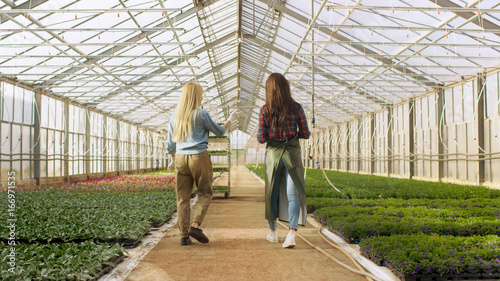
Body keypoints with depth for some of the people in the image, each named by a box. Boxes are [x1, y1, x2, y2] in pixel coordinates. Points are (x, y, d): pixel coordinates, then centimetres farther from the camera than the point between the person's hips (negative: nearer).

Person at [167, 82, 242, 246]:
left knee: (182, 198, 6)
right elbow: (219, 131, 8)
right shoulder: (201, 114, -5)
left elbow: (170, 143, 14)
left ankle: (184, 235, 7)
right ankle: (195, 225, -7)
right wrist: (231, 119, 23)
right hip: (199, 158, -4)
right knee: (205, 193, 8)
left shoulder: (175, 117, 8)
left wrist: (173, 159, 29)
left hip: (180, 159, 4)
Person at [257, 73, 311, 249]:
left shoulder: (264, 111, -6)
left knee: (272, 194, 16)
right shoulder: (296, 108, -5)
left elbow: (261, 139, -7)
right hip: (292, 154, -1)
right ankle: (291, 233, -16)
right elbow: (306, 134, -1)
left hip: (273, 154, 1)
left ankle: (272, 232, 30)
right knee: (293, 195, 0)